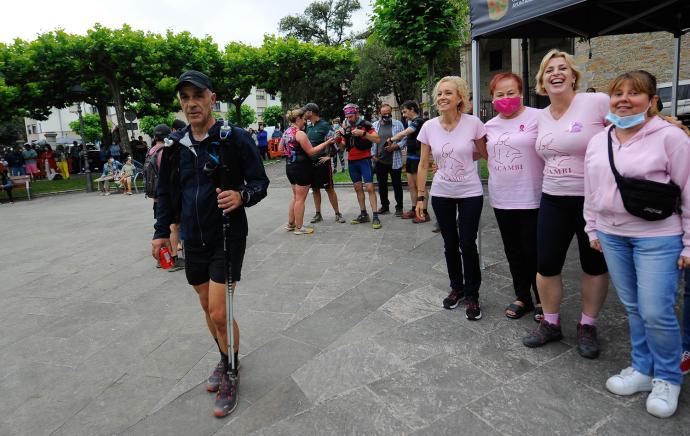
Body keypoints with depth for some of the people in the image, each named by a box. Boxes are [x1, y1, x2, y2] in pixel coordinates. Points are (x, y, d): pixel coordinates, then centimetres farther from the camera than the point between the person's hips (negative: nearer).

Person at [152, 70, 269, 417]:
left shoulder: (235, 139, -11)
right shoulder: (175, 144, 3)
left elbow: (260, 182, -9)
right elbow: (166, 190, 13)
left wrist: (242, 196, -29)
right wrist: (161, 231, 9)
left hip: (227, 237, -5)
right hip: (193, 239, 6)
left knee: (219, 313, -7)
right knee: (207, 308, 16)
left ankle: (230, 374, 17)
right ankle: (225, 358, 40)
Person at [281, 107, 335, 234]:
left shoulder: (286, 132, 8)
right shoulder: (300, 133, -17)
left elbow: (281, 149, 18)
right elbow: (311, 151, -17)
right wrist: (327, 142, -14)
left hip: (290, 167, 9)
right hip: (301, 168, -9)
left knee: (295, 196, 21)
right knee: (300, 199, 0)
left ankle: (290, 224, 26)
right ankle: (299, 227, 8)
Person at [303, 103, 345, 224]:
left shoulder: (324, 125, -8)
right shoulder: (308, 127, 11)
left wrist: (329, 156, -14)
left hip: (322, 162, -6)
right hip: (310, 162, 6)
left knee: (329, 189, -2)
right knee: (315, 189, 11)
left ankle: (337, 214, 7)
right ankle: (318, 214, 20)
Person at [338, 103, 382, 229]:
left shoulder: (365, 125, -7)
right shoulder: (346, 128, 10)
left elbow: (377, 139, -16)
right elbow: (342, 146, 14)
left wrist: (363, 133, -27)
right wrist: (339, 137, -5)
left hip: (364, 160, -6)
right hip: (351, 161, 6)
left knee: (369, 187, -11)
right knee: (358, 188, 9)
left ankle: (375, 216, -10)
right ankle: (363, 214, 17)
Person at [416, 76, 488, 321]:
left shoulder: (473, 123, -11)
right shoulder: (429, 127, -4)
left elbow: (484, 153, 5)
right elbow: (423, 164, 2)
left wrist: (463, 158, -4)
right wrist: (420, 197, 1)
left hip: (470, 193, -2)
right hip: (441, 194, 2)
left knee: (468, 245, -1)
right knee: (450, 244, 12)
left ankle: (472, 295, 17)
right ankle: (457, 288, 32)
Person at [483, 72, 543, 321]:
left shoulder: (537, 118, -9)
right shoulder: (490, 125, 9)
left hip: (531, 199, -5)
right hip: (501, 199, 5)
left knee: (534, 252, 5)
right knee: (513, 251, 15)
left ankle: (542, 301, 24)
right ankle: (522, 297, 31)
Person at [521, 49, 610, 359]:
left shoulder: (597, 102, -10)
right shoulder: (542, 117, 7)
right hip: (553, 200, 5)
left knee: (594, 266, 10)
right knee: (546, 265, 5)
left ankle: (588, 327, 29)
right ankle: (550, 324, 25)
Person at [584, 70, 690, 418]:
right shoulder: (598, 141, 8)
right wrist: (592, 229, 14)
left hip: (657, 238, -5)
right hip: (612, 235, 5)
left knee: (656, 312, -4)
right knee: (633, 308, 13)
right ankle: (642, 369, 29)